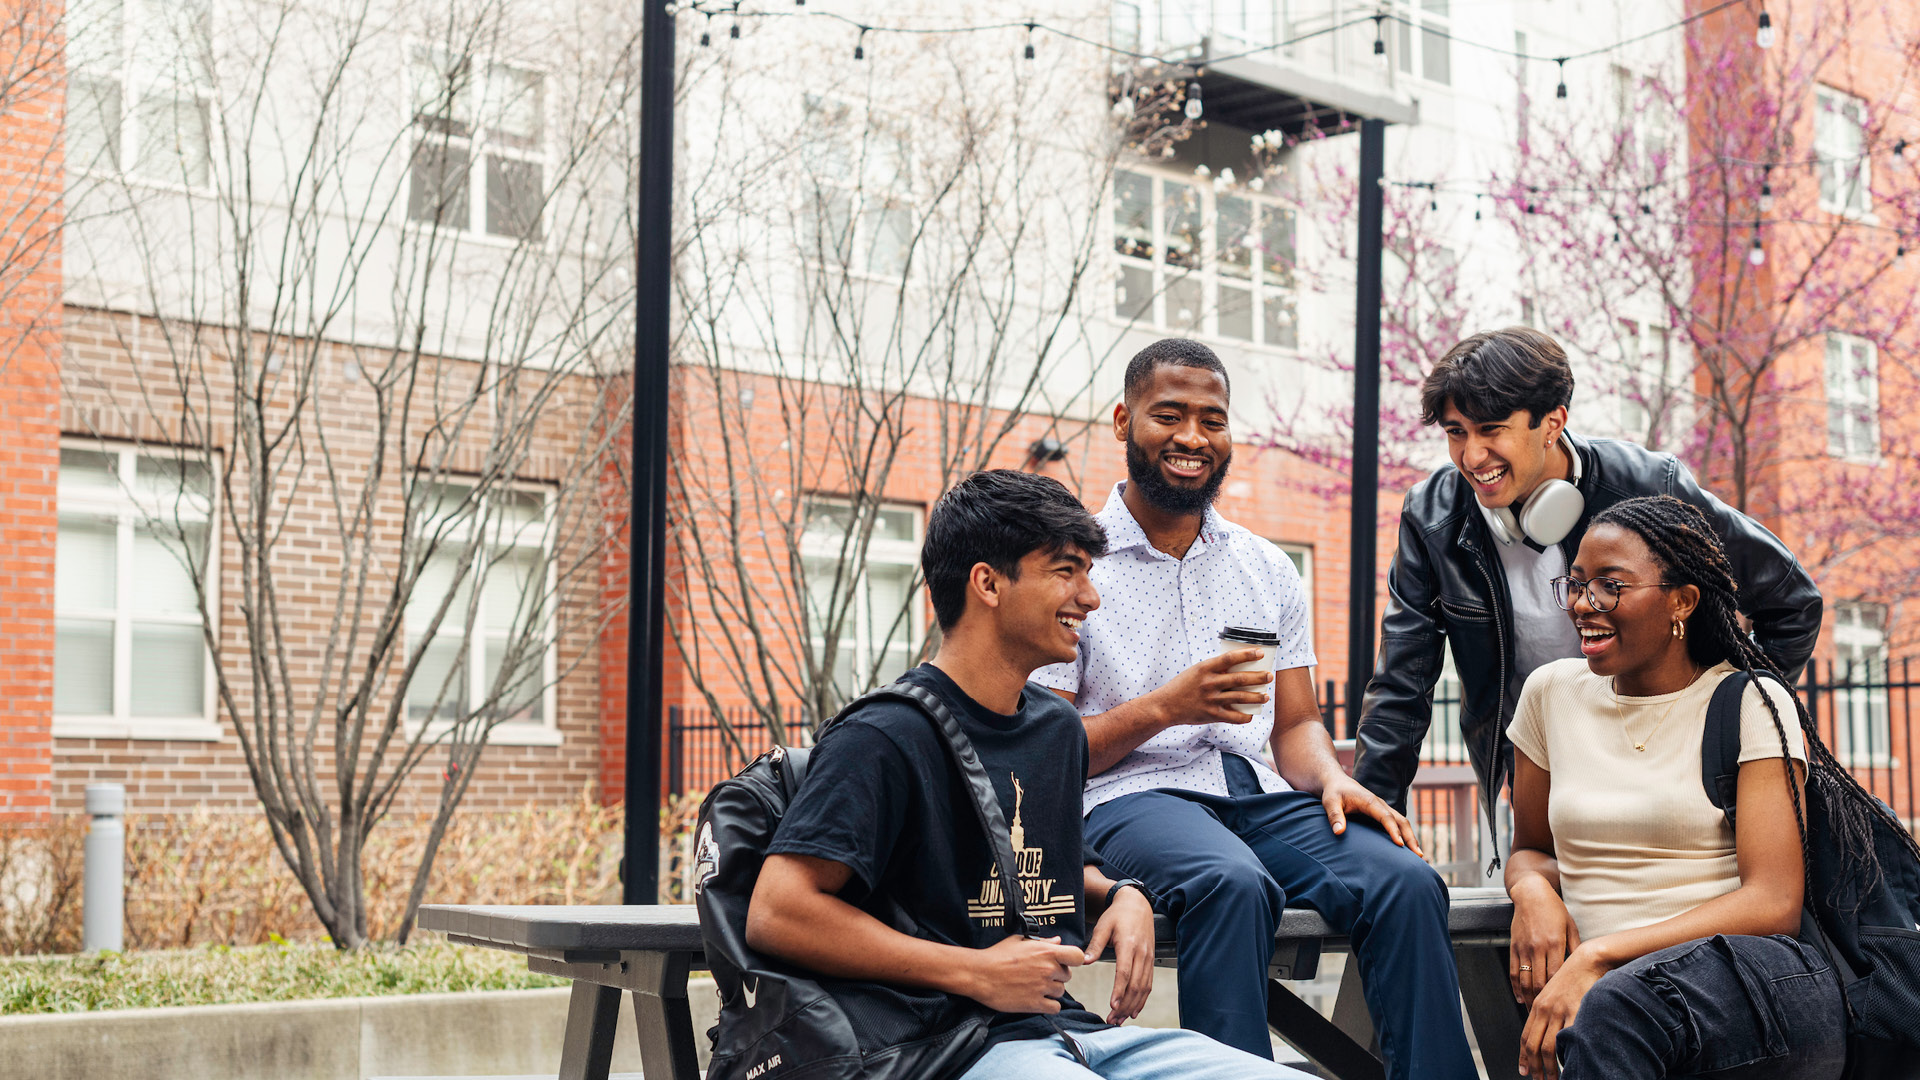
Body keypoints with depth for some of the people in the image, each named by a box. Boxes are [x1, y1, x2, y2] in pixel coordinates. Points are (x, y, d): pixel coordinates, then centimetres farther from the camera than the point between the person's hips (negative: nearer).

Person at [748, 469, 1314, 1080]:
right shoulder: (885, 738, -8)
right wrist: (977, 974, -14)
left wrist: (1121, 896, 11)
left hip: (1077, 1029, 8)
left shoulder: (1057, 728, 19)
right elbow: (776, 915, -17)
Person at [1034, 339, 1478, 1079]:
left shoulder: (1267, 569, 19)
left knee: (1405, 882, -23)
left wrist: (1331, 778, -5)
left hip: (1255, 795, 5)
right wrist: (1164, 708, -16)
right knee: (1233, 882, -37)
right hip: (1130, 796, -4)